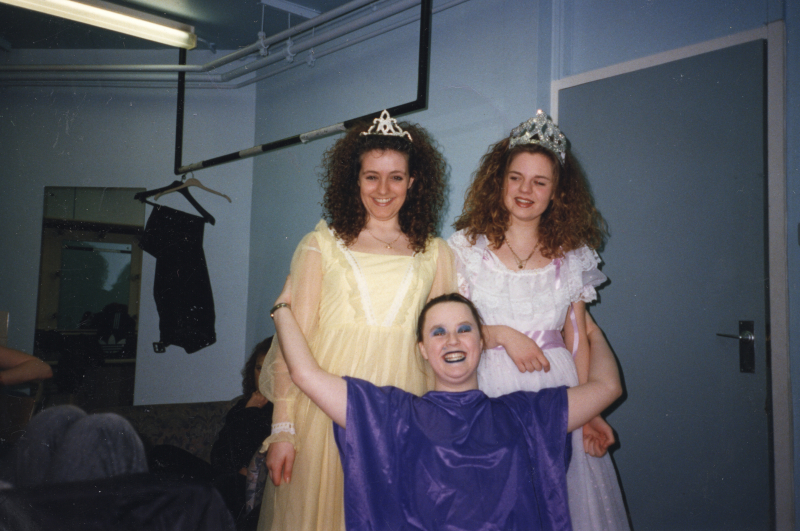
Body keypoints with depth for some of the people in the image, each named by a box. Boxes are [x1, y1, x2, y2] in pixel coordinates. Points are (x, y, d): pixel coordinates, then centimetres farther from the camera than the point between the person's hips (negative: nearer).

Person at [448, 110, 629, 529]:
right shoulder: (466, 246, 3)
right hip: (489, 388, -1)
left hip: (557, 388, 2)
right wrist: (502, 335, -12)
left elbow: (578, 337, 8)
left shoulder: (572, 255, 8)